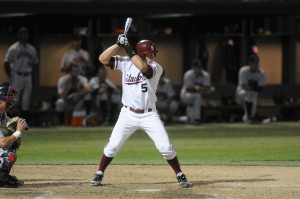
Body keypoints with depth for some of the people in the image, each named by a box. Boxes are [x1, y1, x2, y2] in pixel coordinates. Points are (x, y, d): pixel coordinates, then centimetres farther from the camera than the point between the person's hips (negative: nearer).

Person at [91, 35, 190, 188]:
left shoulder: (156, 68, -10)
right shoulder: (126, 63, -2)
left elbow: (143, 67, -31)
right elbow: (103, 59, -7)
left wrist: (128, 49, -23)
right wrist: (118, 44, -16)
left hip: (149, 115, -1)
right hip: (128, 115, 1)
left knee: (165, 147, -8)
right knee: (112, 146, -3)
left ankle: (180, 175, 9)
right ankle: (99, 174, 17)